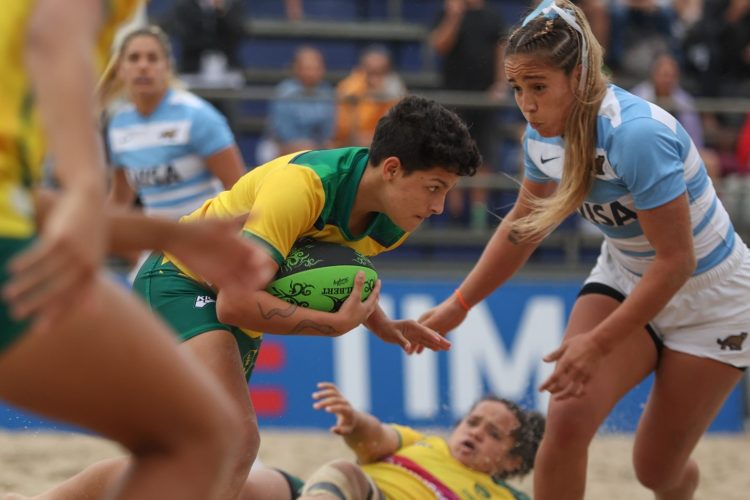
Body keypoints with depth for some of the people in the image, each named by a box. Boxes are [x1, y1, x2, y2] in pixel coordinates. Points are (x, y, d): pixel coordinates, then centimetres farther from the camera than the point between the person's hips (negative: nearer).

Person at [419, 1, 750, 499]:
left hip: (709, 299, -5)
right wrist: (458, 304, 6)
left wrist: (598, 343, -27)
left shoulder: (637, 133, -34)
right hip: (624, 279, 6)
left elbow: (675, 261, -30)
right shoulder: (545, 134, -11)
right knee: (567, 420, -18)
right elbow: (523, 227, 8)